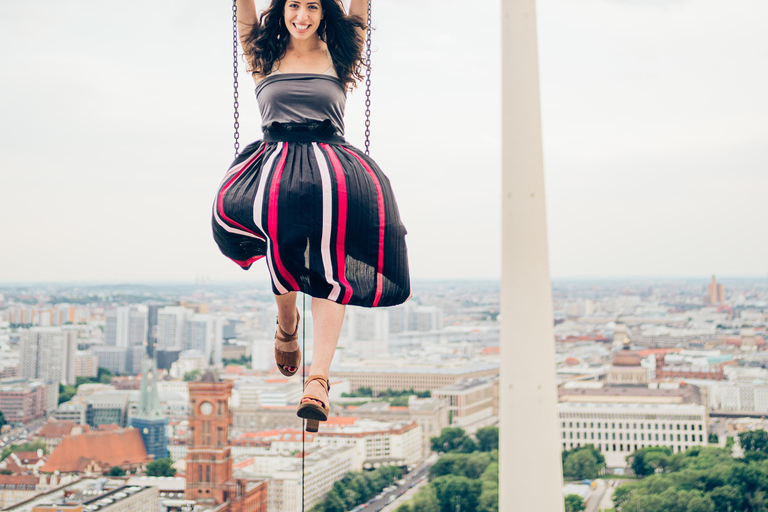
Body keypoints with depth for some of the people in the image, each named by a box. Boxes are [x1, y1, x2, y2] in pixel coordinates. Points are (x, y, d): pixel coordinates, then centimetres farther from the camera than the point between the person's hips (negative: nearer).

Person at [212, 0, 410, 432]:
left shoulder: (339, 57, 19)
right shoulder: (264, 57, 21)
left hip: (332, 164, -1)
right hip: (275, 161, 1)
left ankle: (319, 376, -36)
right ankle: (287, 322, -5)